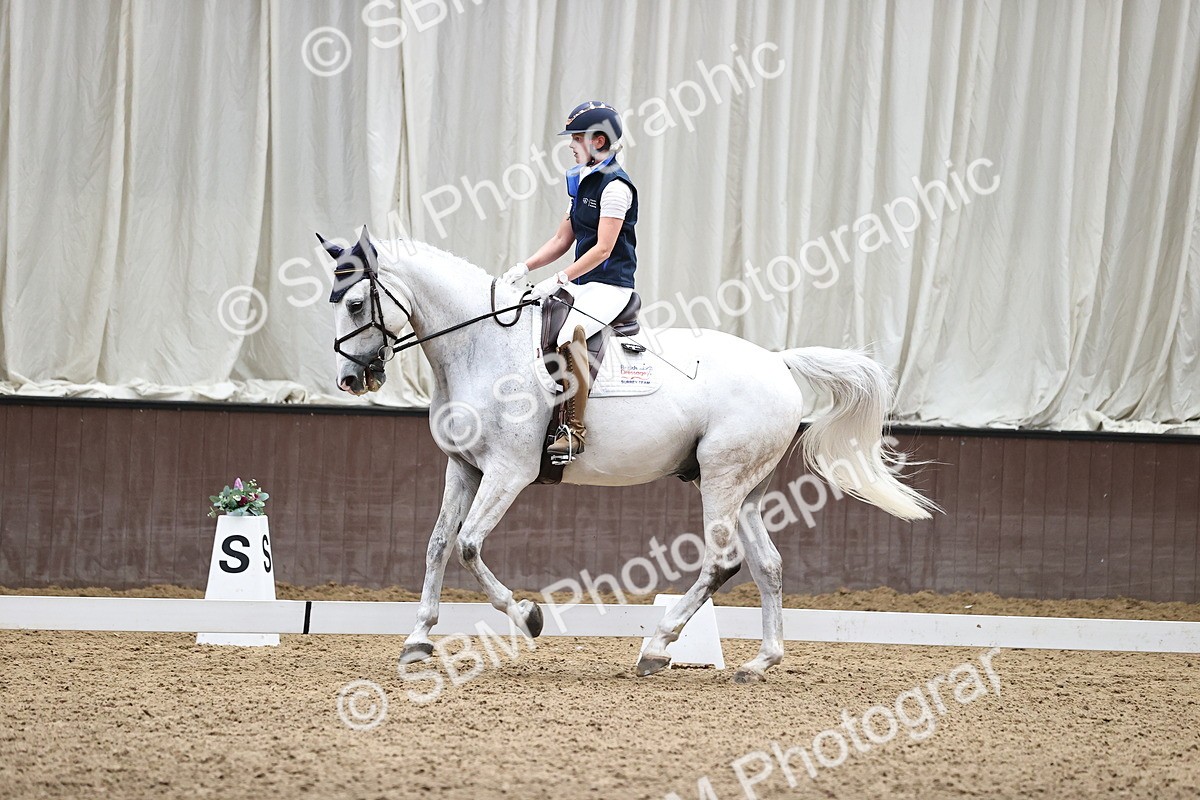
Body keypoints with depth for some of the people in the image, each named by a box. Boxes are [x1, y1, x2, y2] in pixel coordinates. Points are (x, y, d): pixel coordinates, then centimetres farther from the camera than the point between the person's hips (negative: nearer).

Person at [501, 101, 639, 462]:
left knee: (568, 332, -35)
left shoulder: (615, 186, -12)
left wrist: (559, 280, -23)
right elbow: (562, 239, 19)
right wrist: (524, 267, 6)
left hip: (609, 287, -10)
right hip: (581, 284, 10)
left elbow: (603, 248, -19)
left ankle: (574, 430, -36)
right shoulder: (582, 182, 16)